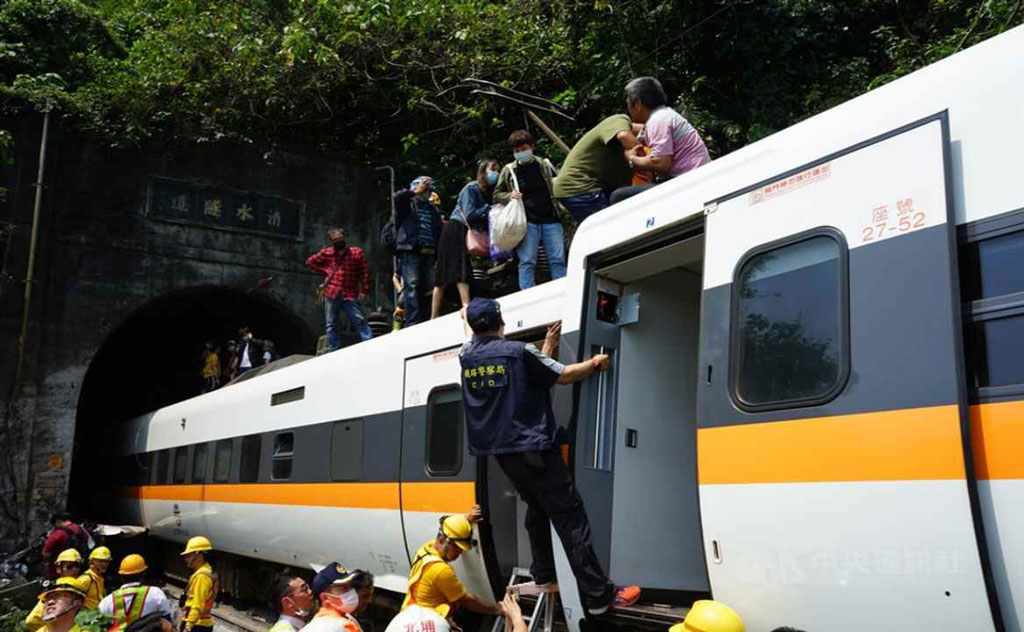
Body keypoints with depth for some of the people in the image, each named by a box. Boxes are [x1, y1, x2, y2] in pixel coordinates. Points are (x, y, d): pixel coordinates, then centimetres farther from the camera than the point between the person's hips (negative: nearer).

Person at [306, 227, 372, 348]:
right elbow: (310, 262, 19)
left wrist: (364, 291, -5)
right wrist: (325, 271, 7)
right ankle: (332, 351, 14)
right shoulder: (326, 252, 8)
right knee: (331, 324, 7)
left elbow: (365, 271, 0)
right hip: (331, 294, 3)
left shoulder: (356, 252, 1)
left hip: (350, 295, -3)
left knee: (360, 321, -11)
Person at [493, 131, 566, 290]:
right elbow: (497, 195, 15)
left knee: (558, 260, -2)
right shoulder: (508, 170, 9)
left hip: (551, 219, 2)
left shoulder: (545, 165, 12)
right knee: (527, 262, -9)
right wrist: (509, 196, -5)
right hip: (526, 222, -2)